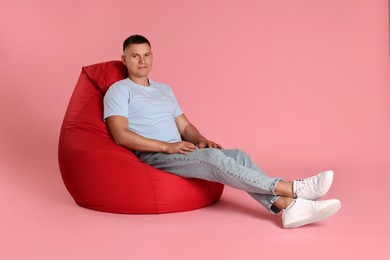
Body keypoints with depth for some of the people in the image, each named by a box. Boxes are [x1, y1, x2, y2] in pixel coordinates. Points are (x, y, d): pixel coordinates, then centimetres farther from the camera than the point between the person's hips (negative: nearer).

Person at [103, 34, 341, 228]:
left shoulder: (164, 89, 23)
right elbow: (121, 135, -12)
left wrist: (201, 140, -4)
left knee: (239, 156, -17)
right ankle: (291, 187, -33)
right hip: (152, 157, -7)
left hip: (178, 153, 7)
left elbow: (185, 126, 20)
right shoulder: (119, 90, 1)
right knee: (213, 157, -31)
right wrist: (167, 146, -19)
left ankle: (288, 205, -33)